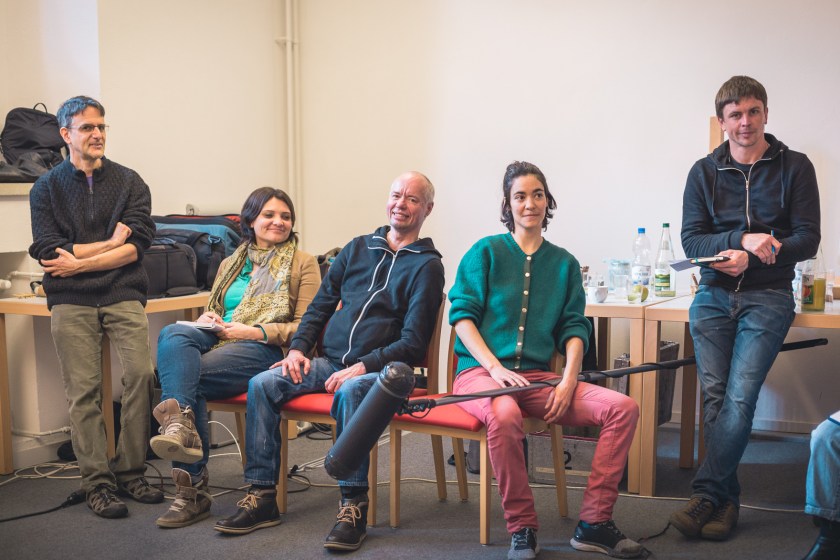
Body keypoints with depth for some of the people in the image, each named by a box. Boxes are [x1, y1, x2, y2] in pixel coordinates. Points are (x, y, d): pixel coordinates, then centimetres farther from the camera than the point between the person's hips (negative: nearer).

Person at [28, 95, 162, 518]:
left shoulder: (129, 182, 9)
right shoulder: (47, 188, 9)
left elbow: (138, 244, -3)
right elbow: (47, 252, -3)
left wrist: (80, 263, -8)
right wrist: (110, 244, -4)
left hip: (123, 296, 0)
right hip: (71, 303, 0)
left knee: (142, 375, -13)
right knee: (84, 392, -4)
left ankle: (130, 473, -2)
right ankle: (97, 483, 2)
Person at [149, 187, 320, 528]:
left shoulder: (303, 264, 11)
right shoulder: (231, 264, 28)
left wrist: (253, 332, -10)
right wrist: (207, 320, 6)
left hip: (265, 349, -5)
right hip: (217, 343, 5)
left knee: (189, 376, -31)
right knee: (174, 334, -31)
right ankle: (181, 427, -46)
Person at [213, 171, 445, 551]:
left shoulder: (427, 266, 1)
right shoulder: (358, 248, 18)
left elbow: (413, 342, -7)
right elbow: (320, 305, 20)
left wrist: (362, 366, -19)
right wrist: (298, 348, 3)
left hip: (380, 370, -5)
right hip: (329, 362, 6)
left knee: (349, 390, -38)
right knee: (262, 384, -16)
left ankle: (353, 506, -32)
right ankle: (261, 497, -13)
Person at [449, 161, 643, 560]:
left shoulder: (564, 263, 16)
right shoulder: (485, 253, 5)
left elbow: (574, 327, 11)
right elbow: (462, 314, -2)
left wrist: (568, 381, -7)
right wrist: (496, 368, -16)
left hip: (537, 376, 4)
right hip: (480, 371, -4)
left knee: (623, 407, -17)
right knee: (504, 415, -39)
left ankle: (593, 524, -12)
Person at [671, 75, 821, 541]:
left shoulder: (794, 168, 5)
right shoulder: (704, 173, 9)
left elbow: (808, 239, 0)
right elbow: (691, 241, 2)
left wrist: (751, 258, -16)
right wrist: (742, 238, -17)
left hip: (767, 296, -2)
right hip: (714, 295, 2)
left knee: (740, 395, -17)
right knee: (714, 394, -8)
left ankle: (706, 494, -14)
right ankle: (727, 499, -1)